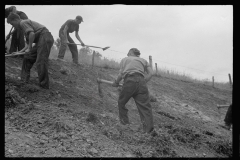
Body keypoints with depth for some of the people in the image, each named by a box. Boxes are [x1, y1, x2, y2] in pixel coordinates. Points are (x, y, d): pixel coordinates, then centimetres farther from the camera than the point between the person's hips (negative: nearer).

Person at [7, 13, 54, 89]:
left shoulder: (23, 23, -3)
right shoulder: (26, 23, 27)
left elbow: (32, 33, -21)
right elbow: (28, 43, 28)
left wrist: (29, 48, -13)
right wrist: (21, 51, 26)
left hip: (45, 38, -10)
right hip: (41, 40, 10)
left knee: (41, 62, -11)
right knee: (28, 57, 16)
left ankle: (44, 85, -6)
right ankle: (24, 79, 23)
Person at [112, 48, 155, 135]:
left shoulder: (124, 59, 25)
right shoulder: (143, 60, 29)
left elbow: (121, 73, 11)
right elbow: (151, 73, 14)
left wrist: (116, 82, 25)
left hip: (129, 81, -1)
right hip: (141, 81, 1)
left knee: (121, 102, 20)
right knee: (145, 105, -3)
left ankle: (124, 123, 25)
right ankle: (149, 129, -13)